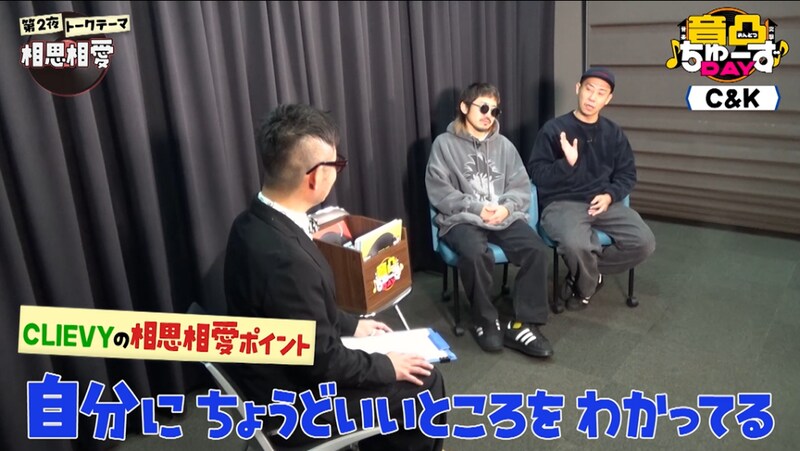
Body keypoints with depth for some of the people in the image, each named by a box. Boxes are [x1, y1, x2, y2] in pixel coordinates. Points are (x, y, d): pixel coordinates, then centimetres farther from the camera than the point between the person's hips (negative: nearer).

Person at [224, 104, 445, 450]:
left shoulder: (257, 222, -7)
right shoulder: (284, 259, -36)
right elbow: (323, 362, -25)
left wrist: (352, 325, 12)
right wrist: (387, 366, -10)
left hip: (285, 366, 8)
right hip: (294, 397, -8)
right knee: (424, 384, 3)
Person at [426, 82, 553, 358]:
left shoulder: (504, 145, 16)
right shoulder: (445, 144, 3)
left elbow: (521, 188, 9)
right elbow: (439, 192, -6)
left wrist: (507, 206, -13)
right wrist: (477, 208, -16)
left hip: (504, 216, 4)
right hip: (461, 219, -4)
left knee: (536, 250, -23)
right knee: (476, 254, -35)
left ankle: (522, 324, -14)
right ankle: (485, 321, -11)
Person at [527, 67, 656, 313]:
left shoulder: (614, 133, 12)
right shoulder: (554, 129, -2)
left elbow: (627, 174, 15)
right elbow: (536, 173, -6)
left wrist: (610, 195, -5)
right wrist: (567, 163, -23)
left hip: (604, 202, 5)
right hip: (562, 203, -5)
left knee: (644, 242, -15)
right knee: (576, 245, -36)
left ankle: (580, 278, 4)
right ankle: (588, 284, 2)